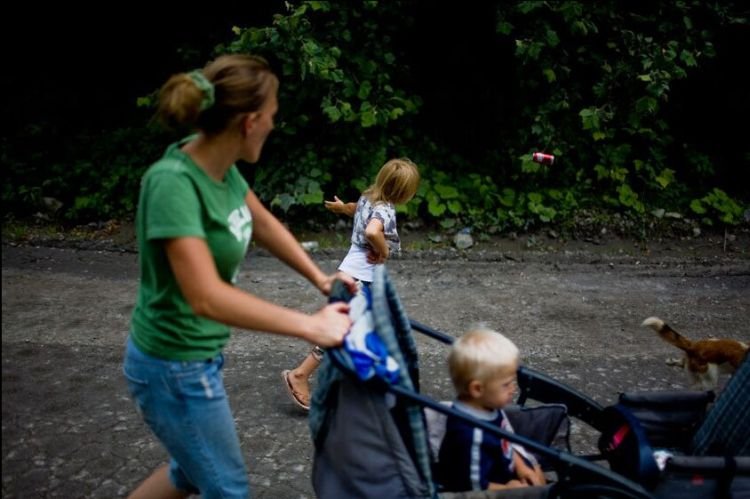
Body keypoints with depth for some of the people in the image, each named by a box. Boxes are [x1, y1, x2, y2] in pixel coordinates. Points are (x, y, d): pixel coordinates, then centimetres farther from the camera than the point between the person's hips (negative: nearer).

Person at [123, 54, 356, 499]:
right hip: (175, 367, -8)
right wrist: (309, 325, -33)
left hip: (195, 354, 8)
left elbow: (264, 224, 10)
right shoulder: (174, 182, -30)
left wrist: (321, 278, 4)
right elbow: (207, 297, -37)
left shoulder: (220, 165, -5)